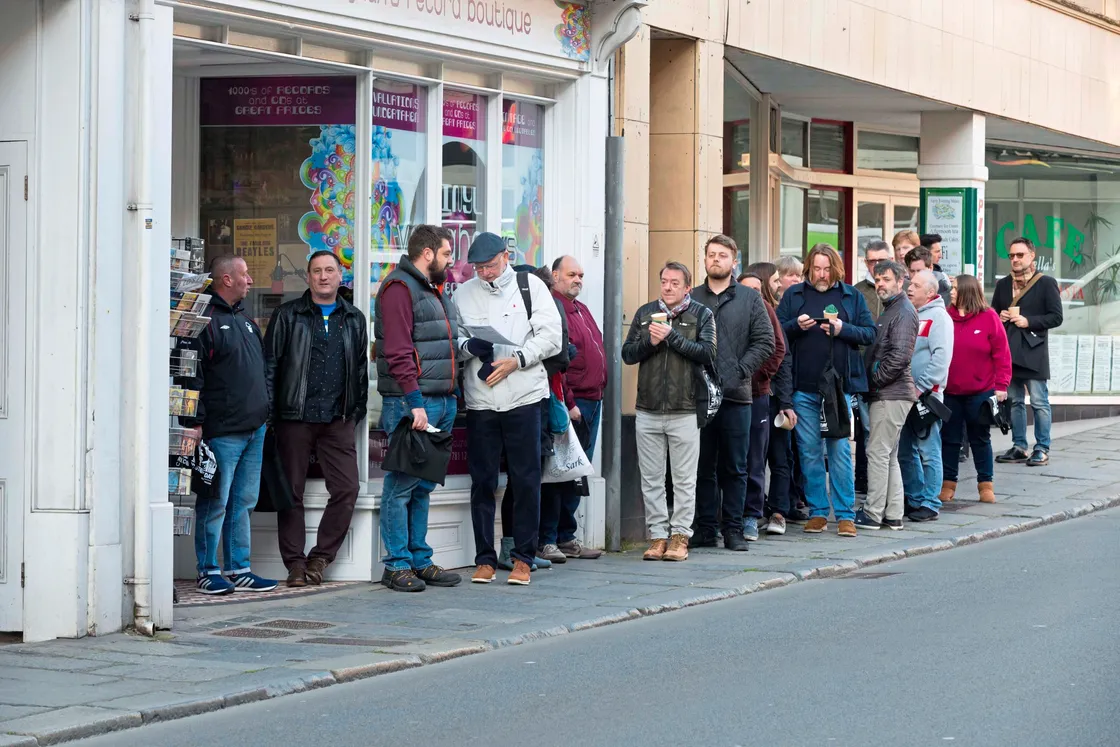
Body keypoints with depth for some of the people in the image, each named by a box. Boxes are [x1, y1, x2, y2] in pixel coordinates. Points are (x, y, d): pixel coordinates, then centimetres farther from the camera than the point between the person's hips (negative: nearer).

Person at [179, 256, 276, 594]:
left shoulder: (245, 320, 19)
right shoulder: (206, 320, -9)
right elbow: (191, 375, -14)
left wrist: (264, 412, 21)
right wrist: (194, 422, -18)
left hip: (254, 427, 9)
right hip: (222, 430, -9)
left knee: (243, 502, 11)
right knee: (215, 503, -5)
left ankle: (239, 568, 16)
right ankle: (208, 571, 1)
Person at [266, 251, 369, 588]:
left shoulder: (354, 320, 15)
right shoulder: (287, 316, 6)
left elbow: (362, 370, 19)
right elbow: (270, 364, 4)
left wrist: (357, 412, 11)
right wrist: (269, 411, -4)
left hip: (338, 420, 2)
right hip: (294, 417, -2)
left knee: (347, 489, -6)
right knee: (291, 493, 1)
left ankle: (320, 557, 6)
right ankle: (295, 564, 7)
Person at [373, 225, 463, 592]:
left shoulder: (434, 291, 21)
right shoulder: (399, 288, -10)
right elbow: (398, 352, -18)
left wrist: (454, 394, 17)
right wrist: (415, 403, -22)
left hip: (443, 402, 9)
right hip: (411, 403, -9)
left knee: (423, 486, 12)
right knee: (402, 485, -6)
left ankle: (419, 560, 16)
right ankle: (397, 565, -3)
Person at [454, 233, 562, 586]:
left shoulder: (530, 285, 4)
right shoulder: (463, 293, 10)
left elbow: (552, 335, -1)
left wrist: (517, 360, -13)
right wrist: (468, 346, -12)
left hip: (523, 397, -2)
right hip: (480, 400, 2)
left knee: (526, 480, 0)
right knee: (482, 481, 4)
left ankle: (523, 558, 8)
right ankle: (484, 559, 11)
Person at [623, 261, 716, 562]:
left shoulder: (702, 314, 1)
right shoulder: (645, 313, 11)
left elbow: (708, 353, -12)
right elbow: (627, 354, 9)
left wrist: (672, 335, -15)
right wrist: (649, 342, -9)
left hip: (685, 411, -3)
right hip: (648, 410, 3)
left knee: (685, 479, 1)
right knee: (651, 480, 4)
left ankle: (680, 537, 6)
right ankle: (657, 536, 10)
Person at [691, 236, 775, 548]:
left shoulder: (750, 299, 7)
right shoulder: (690, 299, 9)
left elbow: (764, 342, 1)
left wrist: (740, 371, -10)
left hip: (736, 394, -1)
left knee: (735, 468, 3)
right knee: (703, 467, 5)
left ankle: (734, 528, 9)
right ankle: (705, 528, 10)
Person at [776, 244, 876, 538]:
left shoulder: (852, 296, 7)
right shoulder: (794, 294, 8)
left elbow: (870, 334, 3)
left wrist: (842, 329, -12)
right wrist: (796, 326, -13)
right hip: (804, 387, 1)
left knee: (840, 450, -2)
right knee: (810, 452, 4)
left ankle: (845, 514, 2)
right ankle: (817, 512, 12)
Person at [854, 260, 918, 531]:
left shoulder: (903, 312, -12)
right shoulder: (890, 310, 20)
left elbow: (899, 356, -21)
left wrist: (874, 379, -14)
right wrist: (869, 381, 12)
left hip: (891, 395, -10)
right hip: (885, 394, 10)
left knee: (878, 452, -8)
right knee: (889, 455, 12)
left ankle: (873, 513, -5)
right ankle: (893, 515, 16)